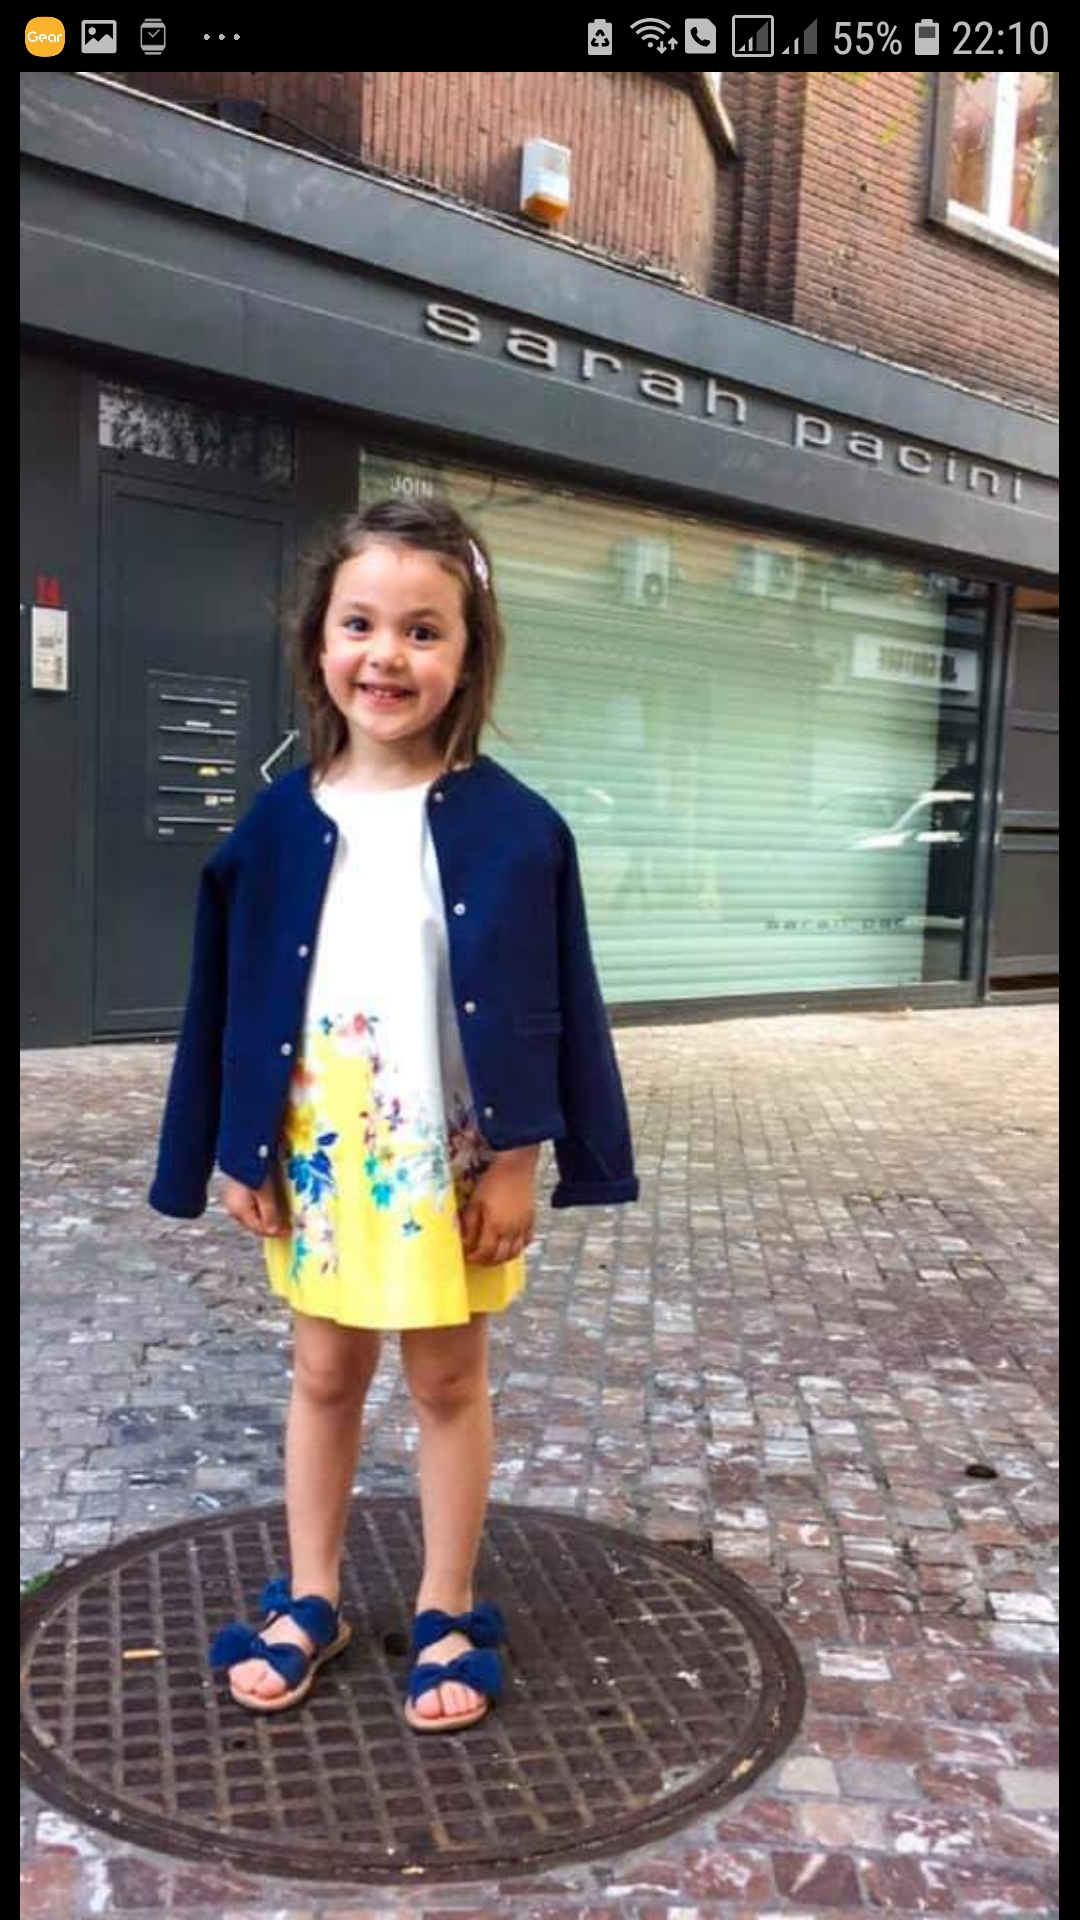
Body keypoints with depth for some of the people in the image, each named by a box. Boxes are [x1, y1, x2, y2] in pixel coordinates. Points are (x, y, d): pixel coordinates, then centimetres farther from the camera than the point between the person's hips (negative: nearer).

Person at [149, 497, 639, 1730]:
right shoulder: (281, 821, -4)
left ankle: (448, 1617, 34)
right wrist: (239, 1151, 1)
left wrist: (517, 1156, -10)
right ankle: (309, 1603, 38)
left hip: (453, 1161, -2)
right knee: (324, 1374, 18)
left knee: (449, 1380, 14)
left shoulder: (512, 827, -11)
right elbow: (239, 994, 1)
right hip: (317, 1156, 3)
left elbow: (538, 1005, -8)